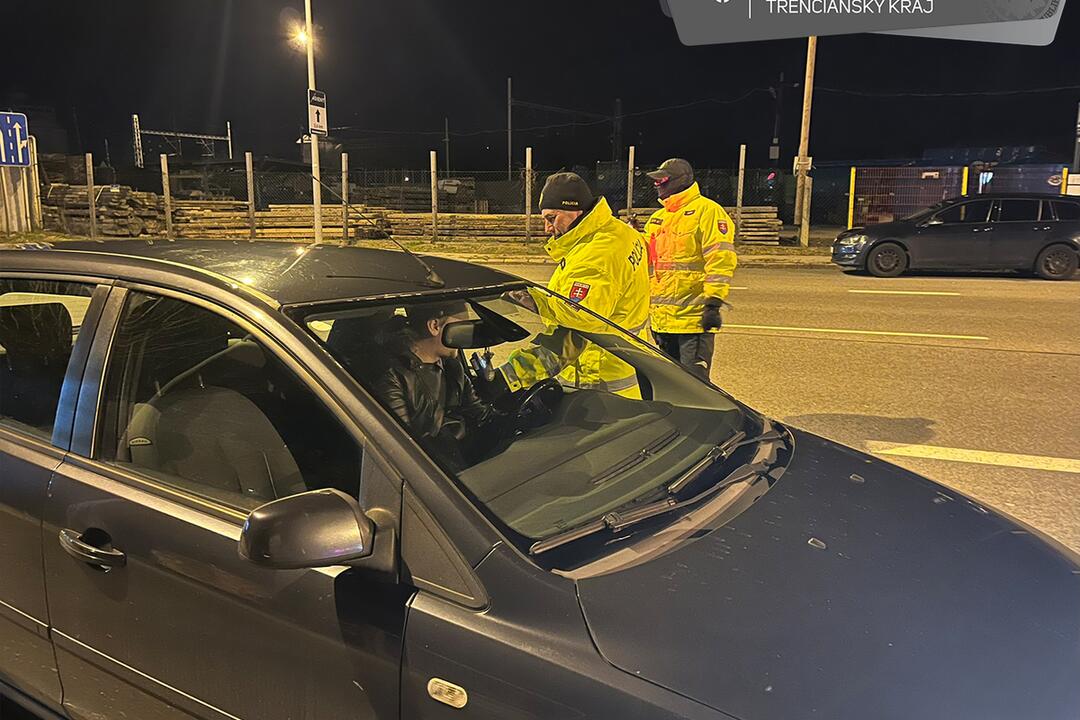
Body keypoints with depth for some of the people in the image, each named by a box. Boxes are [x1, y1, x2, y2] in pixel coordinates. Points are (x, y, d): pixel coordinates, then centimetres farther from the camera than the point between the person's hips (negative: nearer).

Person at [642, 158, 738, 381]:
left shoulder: (707, 211, -6)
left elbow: (720, 259, -15)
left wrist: (714, 303, -20)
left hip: (694, 317, -8)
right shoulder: (658, 217, 20)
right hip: (661, 318, 8)